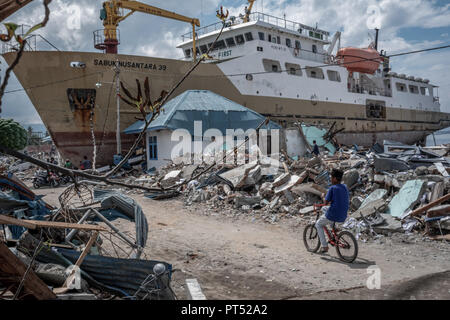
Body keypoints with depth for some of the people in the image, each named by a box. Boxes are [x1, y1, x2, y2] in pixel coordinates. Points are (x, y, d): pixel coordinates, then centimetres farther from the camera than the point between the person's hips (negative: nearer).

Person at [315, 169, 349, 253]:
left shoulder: (332, 188, -16)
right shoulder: (345, 187, 5)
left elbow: (326, 202, -14)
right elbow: (348, 200, 19)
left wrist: (323, 196, 7)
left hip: (333, 216, -6)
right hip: (343, 217, 7)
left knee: (318, 224, 20)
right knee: (324, 208, 30)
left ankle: (325, 246, 13)